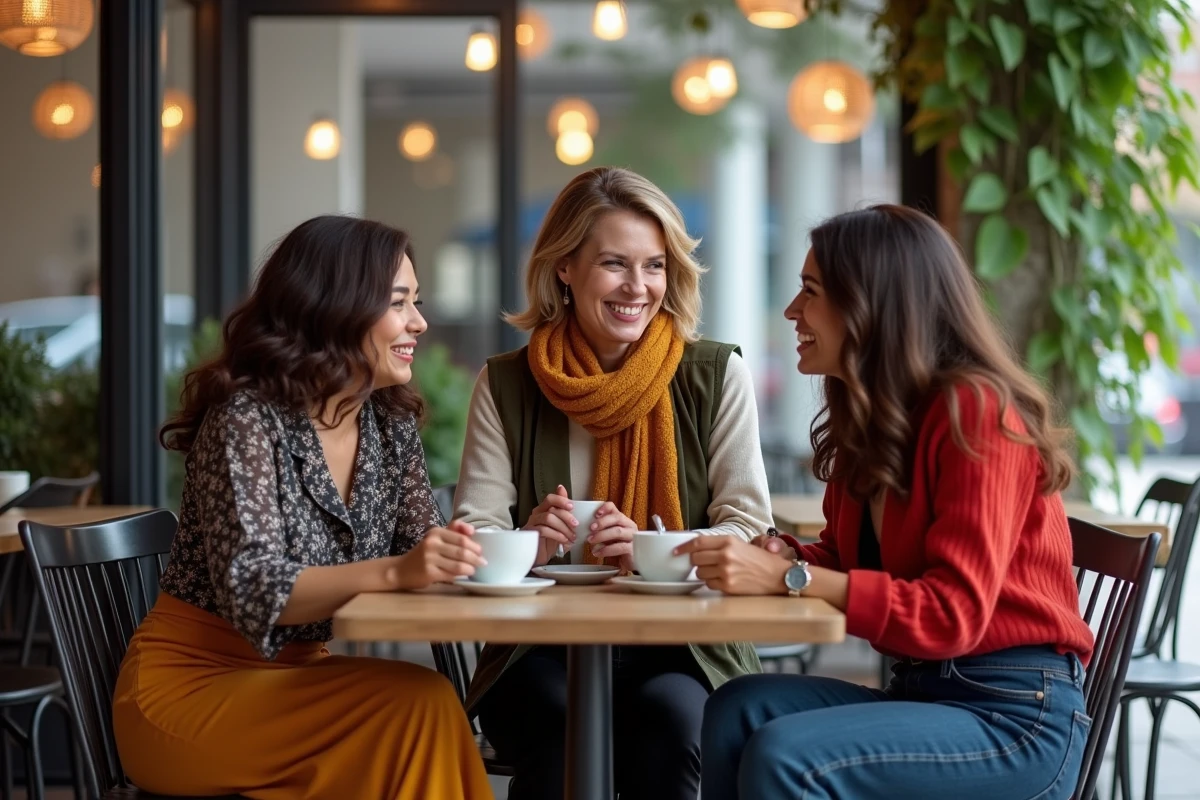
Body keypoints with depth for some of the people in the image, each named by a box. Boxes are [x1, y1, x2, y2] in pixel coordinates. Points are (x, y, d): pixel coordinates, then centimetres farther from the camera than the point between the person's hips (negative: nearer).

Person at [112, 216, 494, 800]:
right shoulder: (247, 418, -16)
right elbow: (253, 589, -25)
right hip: (189, 685, -6)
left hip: (292, 675, 6)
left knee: (425, 708, -23)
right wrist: (393, 572, -38)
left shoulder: (391, 423, 4)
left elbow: (423, 561, 4)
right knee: (417, 703, -25)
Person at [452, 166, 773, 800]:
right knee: (557, 723, -33)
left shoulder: (717, 376, 5)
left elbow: (749, 530, -2)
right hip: (543, 647, 0)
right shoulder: (505, 385, 7)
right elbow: (471, 533, 1)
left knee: (665, 714, -33)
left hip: (683, 647, 0)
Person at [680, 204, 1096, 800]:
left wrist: (788, 579, -26)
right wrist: (780, 555, -6)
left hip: (1018, 716, -8)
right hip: (923, 692, 8)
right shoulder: (866, 420, 11)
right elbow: (850, 567, 17)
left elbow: (951, 615, -20)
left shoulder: (975, 410, -14)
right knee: (740, 710, -16)